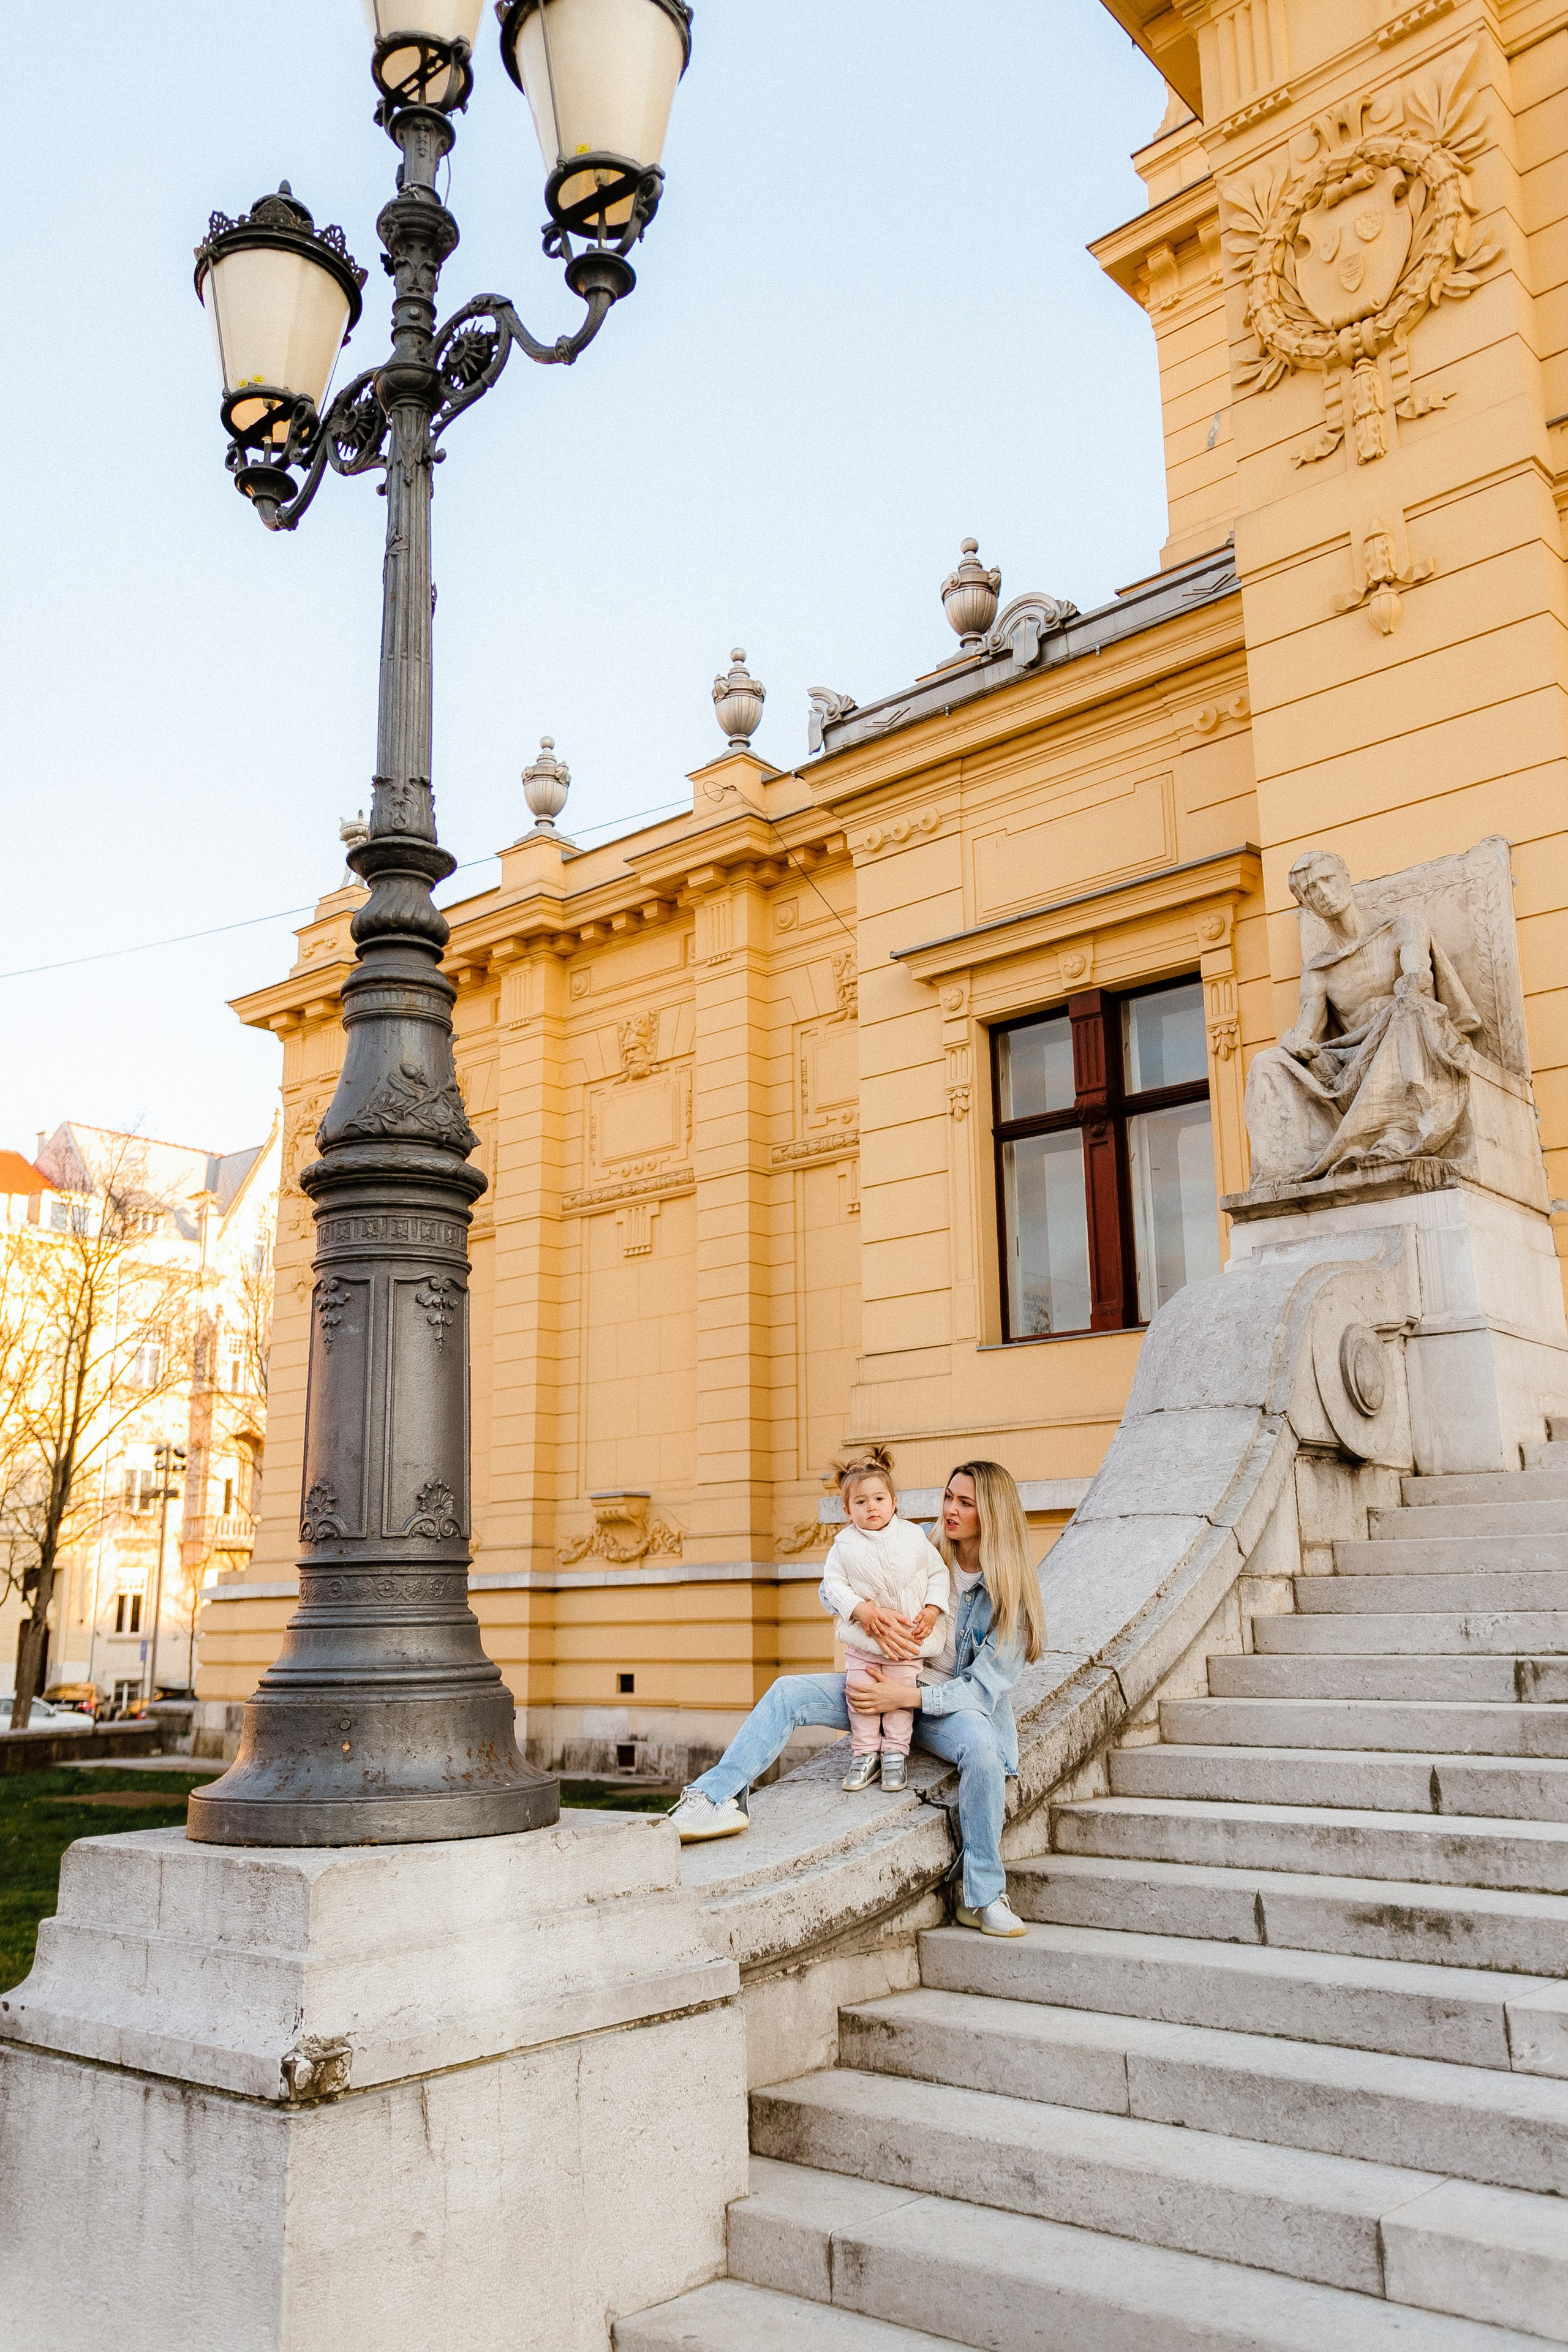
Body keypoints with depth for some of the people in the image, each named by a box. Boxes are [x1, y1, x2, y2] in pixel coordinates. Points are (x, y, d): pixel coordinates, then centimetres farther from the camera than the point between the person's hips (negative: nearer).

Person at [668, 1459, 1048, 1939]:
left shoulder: (1013, 1597, -9)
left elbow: (982, 1687, -14)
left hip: (951, 1704, -3)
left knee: (982, 1748, -37)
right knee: (789, 1692, -17)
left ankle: (983, 1899, -23)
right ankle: (717, 1799, -26)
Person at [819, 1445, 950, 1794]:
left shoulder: (914, 1535, -3)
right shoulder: (845, 1544, -4)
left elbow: (937, 1572, 1)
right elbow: (834, 1583, -7)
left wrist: (931, 1610, -10)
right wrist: (860, 1608, -21)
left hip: (908, 1633, -1)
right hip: (862, 1636, 1)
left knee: (900, 1694, -2)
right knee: (860, 1691, -1)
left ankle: (895, 1753, 12)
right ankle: (865, 1754, 12)